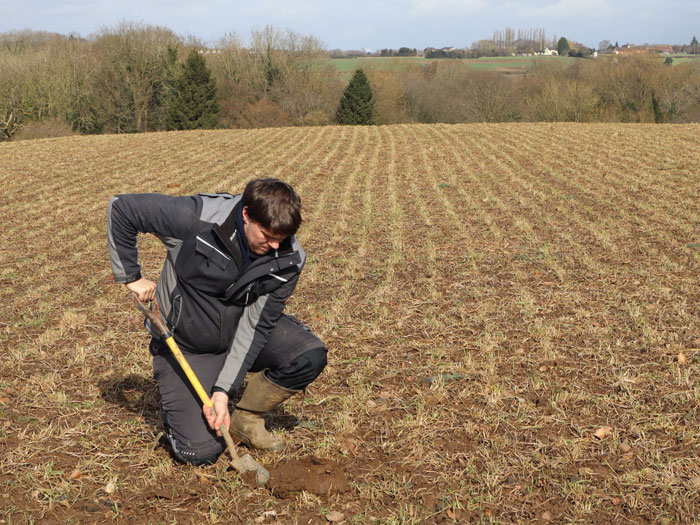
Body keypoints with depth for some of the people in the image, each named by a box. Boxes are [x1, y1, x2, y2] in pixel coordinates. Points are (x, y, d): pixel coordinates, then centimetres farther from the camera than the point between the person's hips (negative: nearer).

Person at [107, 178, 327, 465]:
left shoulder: (289, 258, -18)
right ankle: (176, 399, 20)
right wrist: (131, 276, -13)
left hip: (241, 334, 4)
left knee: (311, 356, -22)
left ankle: (245, 419, 1)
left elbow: (256, 324, -19)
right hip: (185, 344, -3)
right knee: (201, 451, -13)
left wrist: (223, 389, -25)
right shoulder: (196, 218, -29)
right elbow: (122, 208, -17)